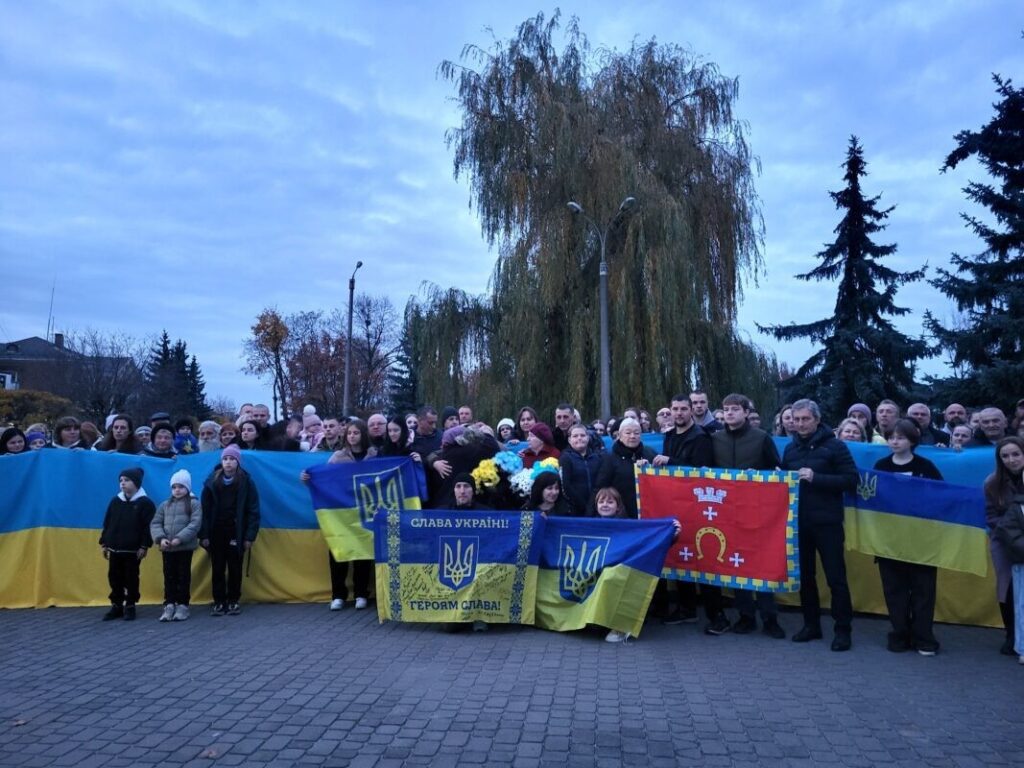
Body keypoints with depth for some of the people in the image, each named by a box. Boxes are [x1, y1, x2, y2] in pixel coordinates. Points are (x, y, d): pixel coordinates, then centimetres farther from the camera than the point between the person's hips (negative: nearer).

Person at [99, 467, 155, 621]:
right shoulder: (115, 501, 9)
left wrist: (144, 546, -14)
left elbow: (148, 526, -10)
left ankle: (130, 606, 14)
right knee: (114, 578, 10)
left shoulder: (145, 502, -7)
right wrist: (103, 543, 9)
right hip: (114, 548, 5)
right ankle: (116, 605, 21)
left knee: (131, 578, 4)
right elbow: (107, 523, 13)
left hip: (133, 550, -5)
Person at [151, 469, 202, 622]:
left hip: (185, 547, -4)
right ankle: (169, 605, 14)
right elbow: (155, 523, 7)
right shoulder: (165, 505, 13)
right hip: (167, 548, 4)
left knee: (183, 576, 3)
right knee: (169, 577, 8)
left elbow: (194, 524, -12)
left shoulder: (194, 503, -2)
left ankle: (182, 606, 11)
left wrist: (179, 539, -21)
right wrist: (160, 538, -11)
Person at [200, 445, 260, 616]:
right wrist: (204, 535, -6)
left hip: (236, 532, -2)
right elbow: (205, 509, 0)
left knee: (235, 569, 7)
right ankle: (219, 602, 16)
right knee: (217, 569, 7)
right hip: (216, 532, 2)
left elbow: (253, 511, -5)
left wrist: (250, 536, -10)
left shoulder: (246, 481, -5)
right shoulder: (212, 481, 1)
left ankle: (234, 601, 18)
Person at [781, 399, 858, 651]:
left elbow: (851, 480, -12)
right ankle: (811, 624, 22)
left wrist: (816, 478, -20)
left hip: (827, 522, -5)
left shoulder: (835, 446, -4)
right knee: (804, 575, 11)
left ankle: (843, 629, 9)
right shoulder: (790, 448, 11)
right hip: (798, 521, 5)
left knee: (836, 577, -1)